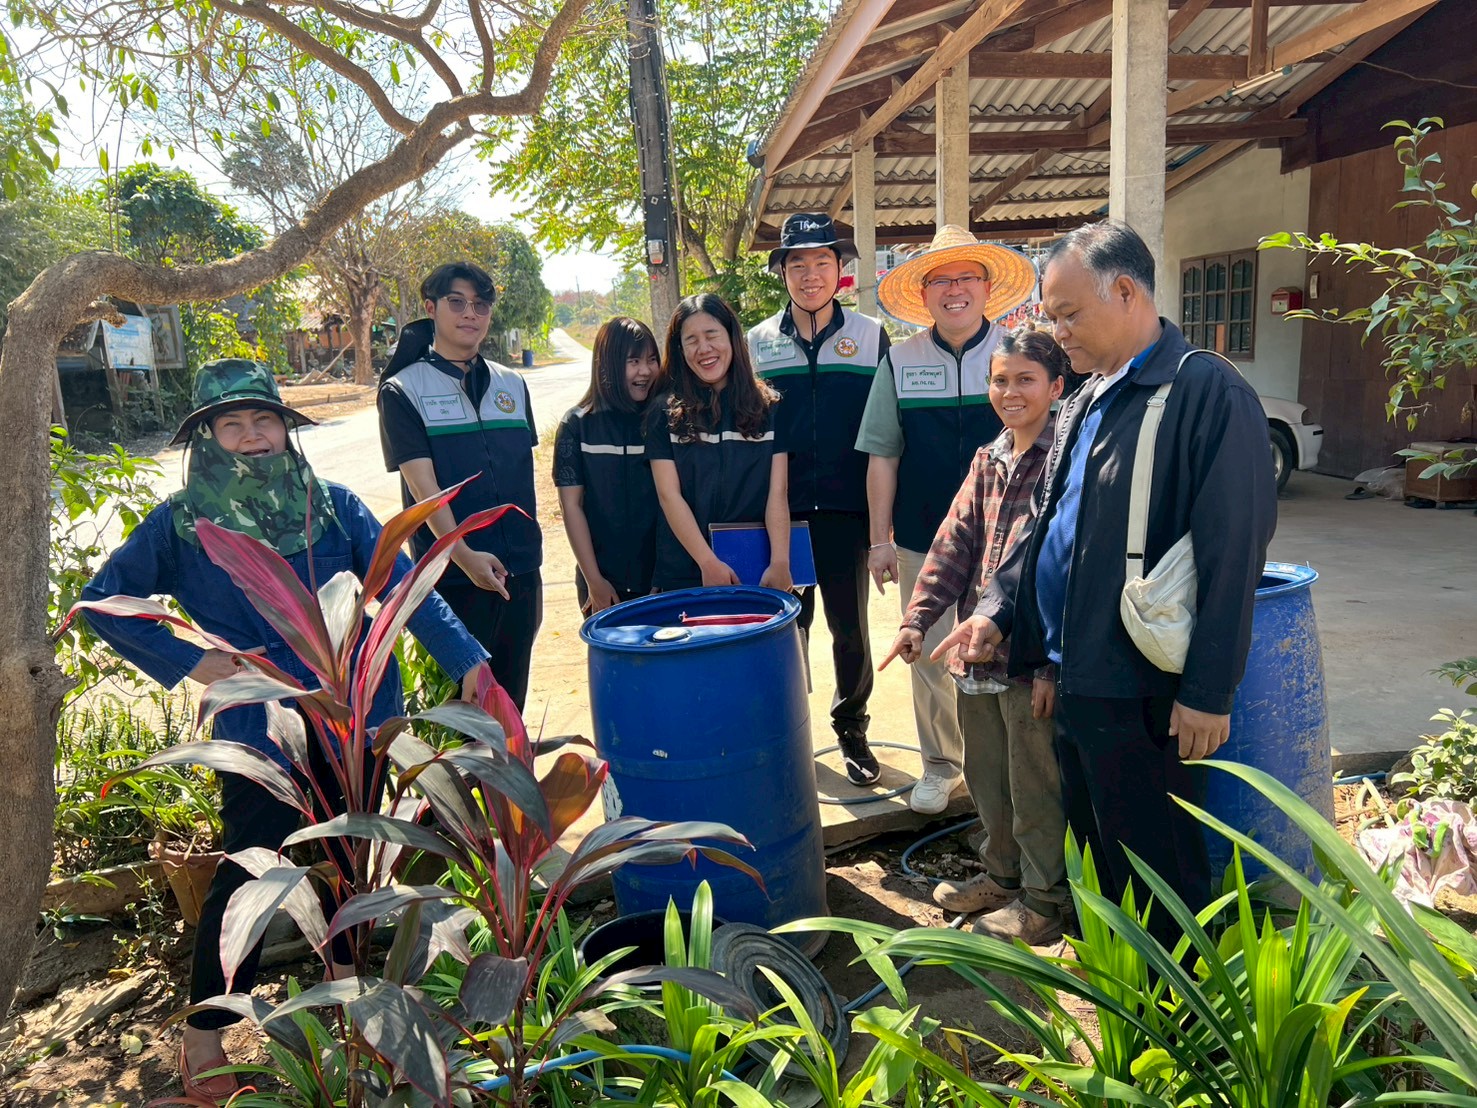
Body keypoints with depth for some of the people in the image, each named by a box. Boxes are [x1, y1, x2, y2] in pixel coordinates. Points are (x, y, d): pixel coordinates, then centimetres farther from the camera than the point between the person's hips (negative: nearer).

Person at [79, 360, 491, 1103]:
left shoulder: (333, 505, -1)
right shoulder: (182, 524, -3)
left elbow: (403, 586, -8)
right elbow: (102, 601, 0)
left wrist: (465, 659, -18)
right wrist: (186, 662, -11)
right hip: (259, 731, -2)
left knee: (348, 849, 19)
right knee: (246, 876, 5)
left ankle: (345, 966, 45)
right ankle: (203, 1035, 24)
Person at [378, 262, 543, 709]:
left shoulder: (512, 386, 11)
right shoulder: (403, 390, -2)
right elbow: (422, 485, -12)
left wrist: (530, 557, 14)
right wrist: (464, 556, -24)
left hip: (519, 573, 4)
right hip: (452, 578, -4)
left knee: (510, 702, 13)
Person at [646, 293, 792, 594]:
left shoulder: (768, 407, 3)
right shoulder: (665, 413, 0)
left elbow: (777, 493, -2)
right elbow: (669, 495, -5)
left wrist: (780, 563, -14)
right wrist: (708, 563, -14)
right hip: (684, 575, 0)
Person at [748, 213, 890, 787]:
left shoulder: (870, 337, 3)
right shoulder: (758, 343, 6)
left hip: (847, 509, -1)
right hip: (780, 513, 1)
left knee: (850, 627, 7)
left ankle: (851, 728, 26)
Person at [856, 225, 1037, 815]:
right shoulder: (900, 362, 2)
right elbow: (882, 456, 3)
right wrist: (880, 539, 0)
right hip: (921, 540, 2)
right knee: (929, 656, 11)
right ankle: (940, 765, 28)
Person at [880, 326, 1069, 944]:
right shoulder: (988, 463, 12)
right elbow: (954, 543, 8)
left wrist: (1052, 660, -20)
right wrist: (918, 618, -2)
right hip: (977, 653, 8)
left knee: (1035, 783, 7)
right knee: (985, 776, 21)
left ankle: (1045, 897, 26)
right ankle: (1003, 874, 40)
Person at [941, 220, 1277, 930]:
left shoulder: (1206, 392, -15)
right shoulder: (1083, 403, 13)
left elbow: (1232, 552, -19)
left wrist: (1207, 692, -18)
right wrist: (998, 608, 8)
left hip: (1140, 691, -9)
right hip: (1072, 677, 9)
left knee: (1155, 868, 6)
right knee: (1096, 848, 21)